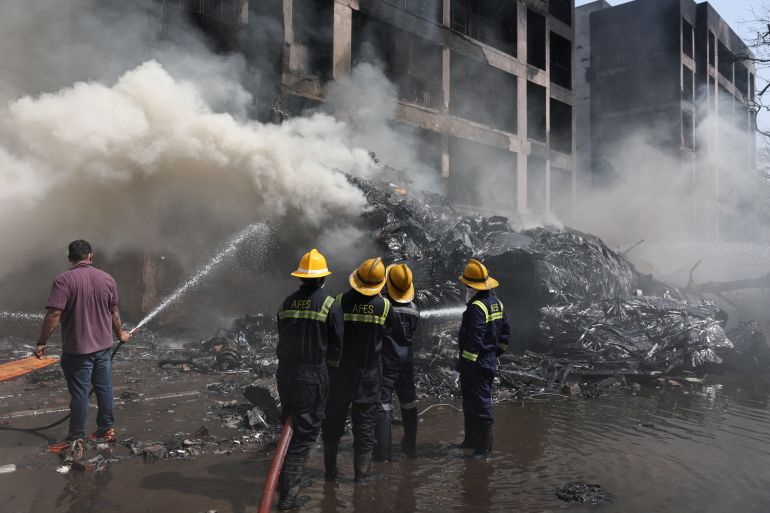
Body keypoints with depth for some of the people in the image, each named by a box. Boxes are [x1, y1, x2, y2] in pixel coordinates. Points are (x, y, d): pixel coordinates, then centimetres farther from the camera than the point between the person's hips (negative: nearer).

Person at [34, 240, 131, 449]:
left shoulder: (64, 280, -14)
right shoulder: (107, 279, 2)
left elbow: (54, 314, -20)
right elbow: (114, 312, 10)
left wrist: (41, 343, -11)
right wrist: (120, 334, 24)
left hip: (77, 349, -5)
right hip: (103, 346, 5)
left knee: (79, 393, 3)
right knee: (104, 389, 14)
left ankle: (76, 439, 13)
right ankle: (107, 429, 25)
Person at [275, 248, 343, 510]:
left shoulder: (287, 302, 4)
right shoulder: (330, 305, -10)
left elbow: (283, 337, 11)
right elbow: (336, 346, -4)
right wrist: (328, 364, 15)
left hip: (285, 372, 5)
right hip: (313, 376, -5)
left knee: (289, 426, 23)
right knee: (304, 434, 2)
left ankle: (286, 480, 36)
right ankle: (287, 494, 2)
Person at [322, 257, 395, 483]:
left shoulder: (341, 301, -13)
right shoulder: (385, 305, -9)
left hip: (341, 372, 0)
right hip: (370, 374, 0)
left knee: (333, 421, 14)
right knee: (365, 422, 10)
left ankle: (330, 471, 24)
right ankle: (362, 473, 14)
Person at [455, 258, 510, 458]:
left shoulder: (476, 307, -20)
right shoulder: (496, 302, 10)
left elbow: (474, 340, -24)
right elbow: (505, 332, 16)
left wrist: (464, 364, -20)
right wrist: (497, 352, 22)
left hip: (476, 366, -10)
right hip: (490, 362, 10)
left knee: (480, 405, -2)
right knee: (471, 403, 21)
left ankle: (484, 449, 5)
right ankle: (471, 441, 33)